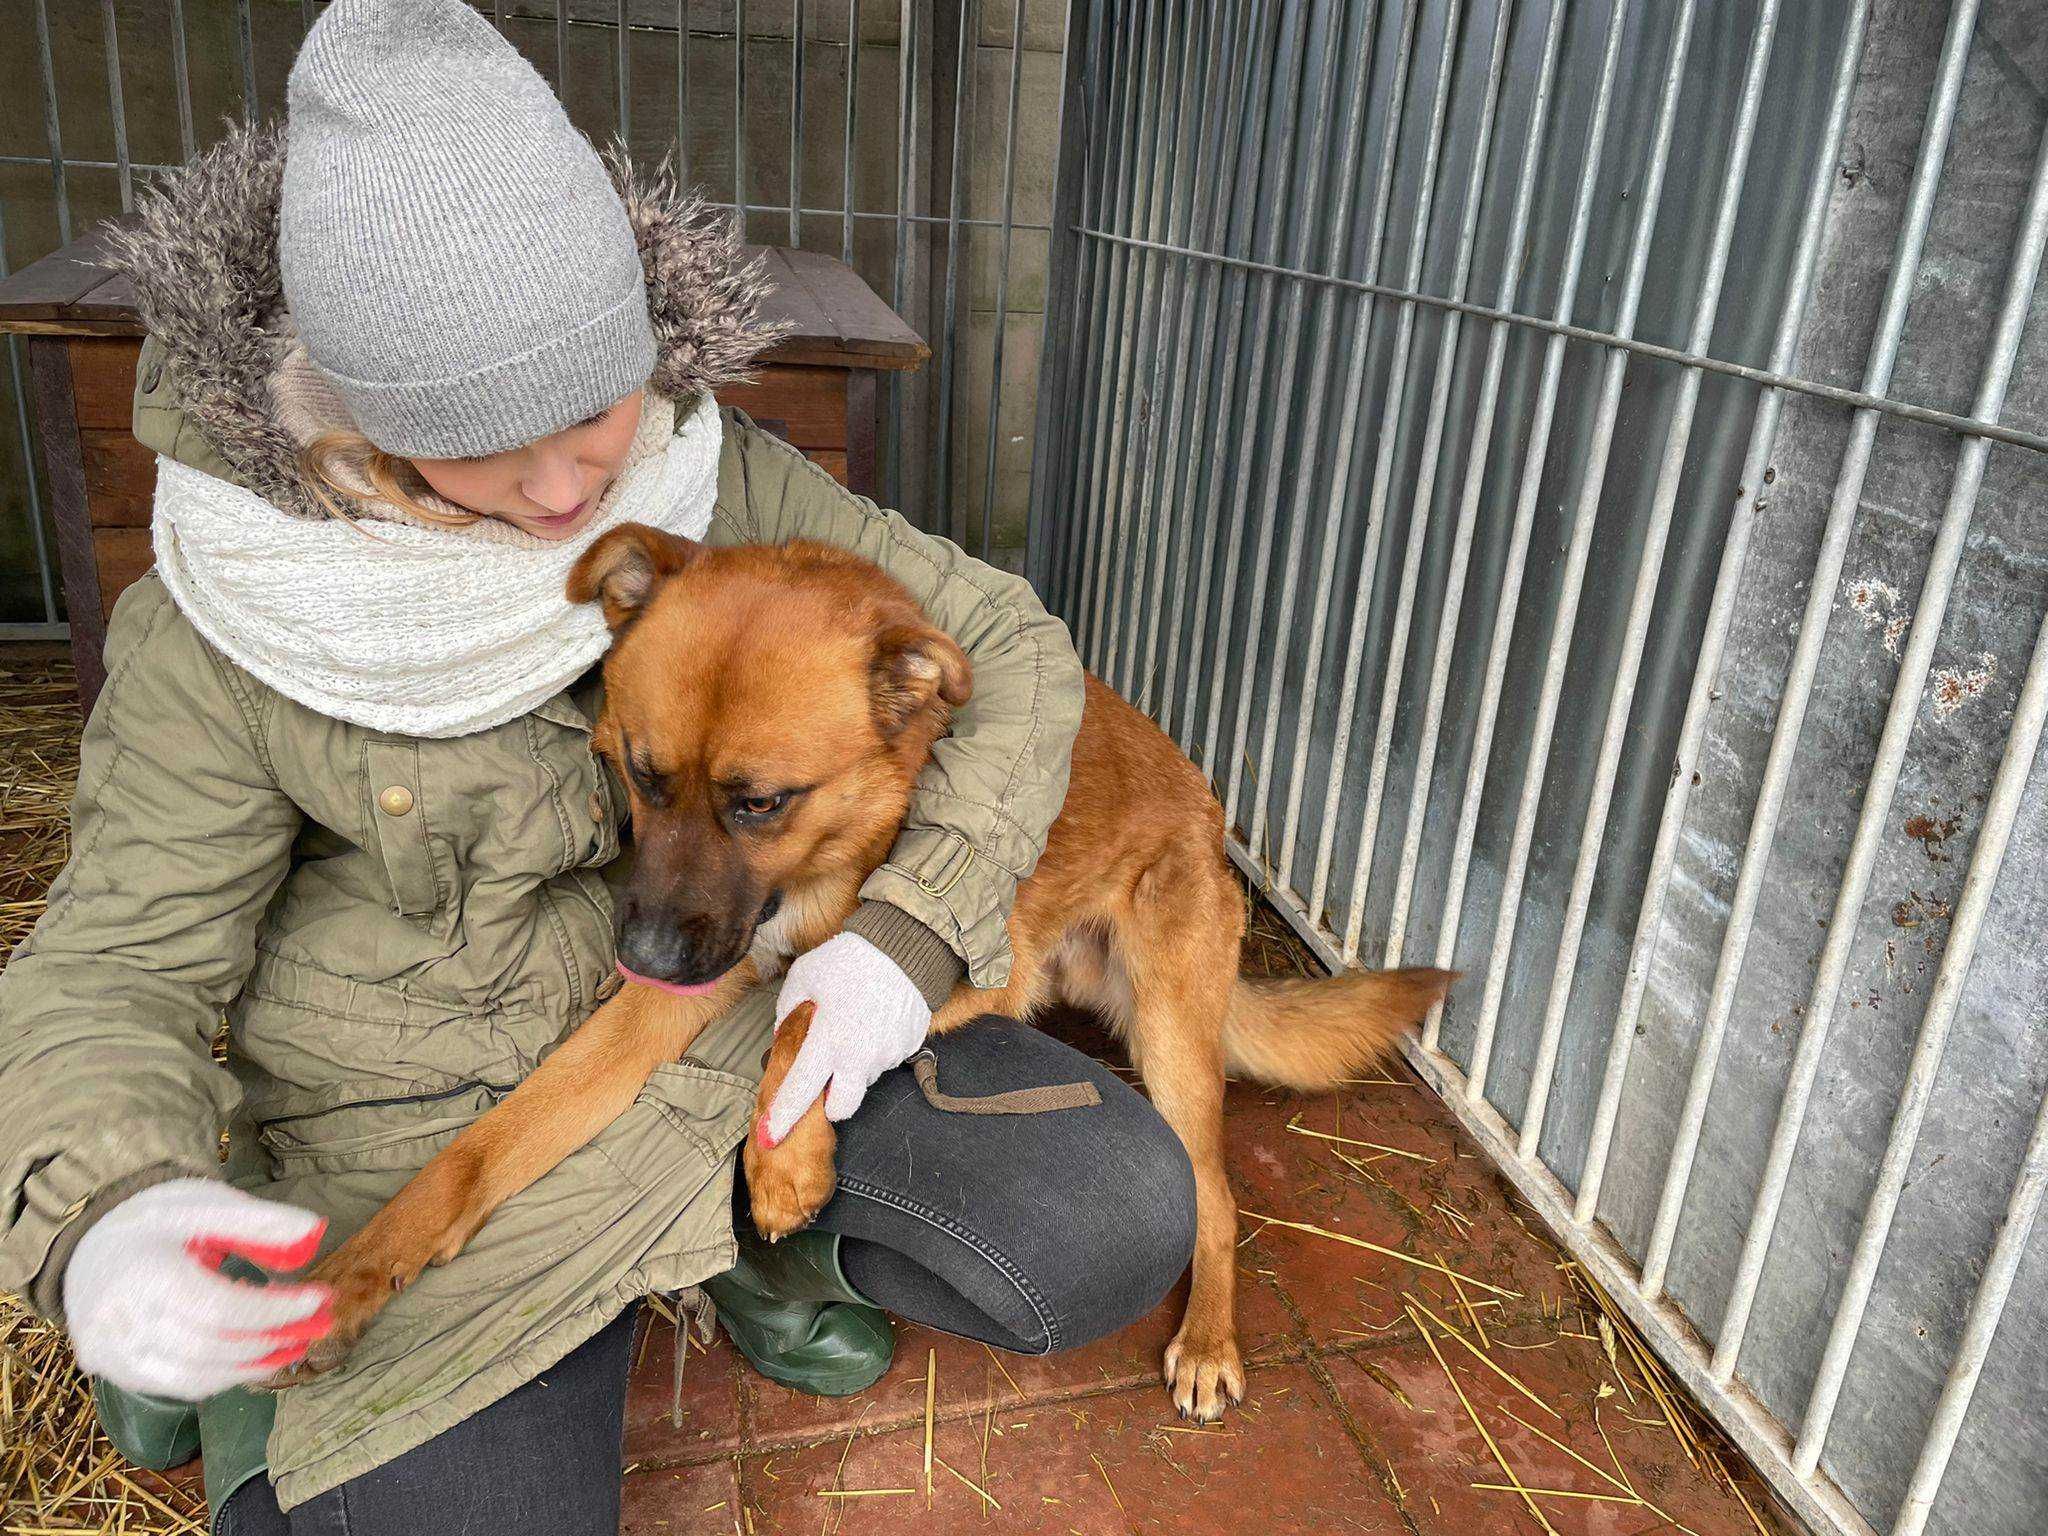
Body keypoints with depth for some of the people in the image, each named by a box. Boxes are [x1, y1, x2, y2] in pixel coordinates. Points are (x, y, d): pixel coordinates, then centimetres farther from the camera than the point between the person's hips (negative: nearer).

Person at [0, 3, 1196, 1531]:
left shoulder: (718, 481, -10)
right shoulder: (233, 615, -15)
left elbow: (1005, 652, -8)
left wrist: (910, 933, -23)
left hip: (751, 1031, 2)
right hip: (447, 1128, -1)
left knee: (1118, 1223, -16)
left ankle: (753, 1221, 11)